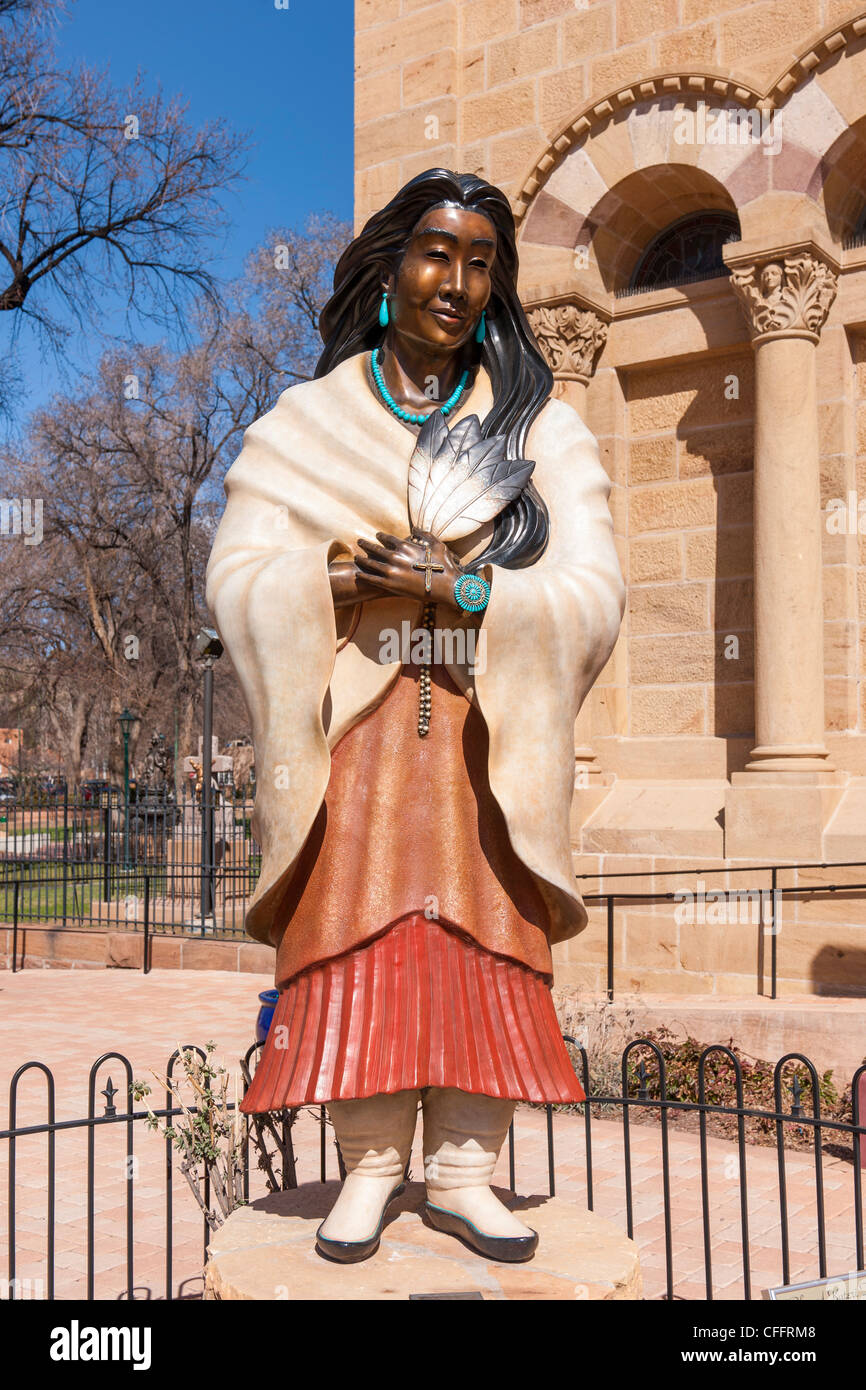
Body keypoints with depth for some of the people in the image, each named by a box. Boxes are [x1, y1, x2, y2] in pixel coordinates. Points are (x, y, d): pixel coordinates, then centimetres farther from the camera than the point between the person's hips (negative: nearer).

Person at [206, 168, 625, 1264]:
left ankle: (462, 1172, 7)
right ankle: (369, 1168, 6)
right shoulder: (307, 422, 10)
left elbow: (593, 595, -2)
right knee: (358, 944, -4)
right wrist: (344, 568, -16)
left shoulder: (542, 427, 9)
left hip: (483, 736, 1)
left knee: (483, 946, -3)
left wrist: (457, 587, -14)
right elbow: (237, 579, 0)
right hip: (351, 732, 0)